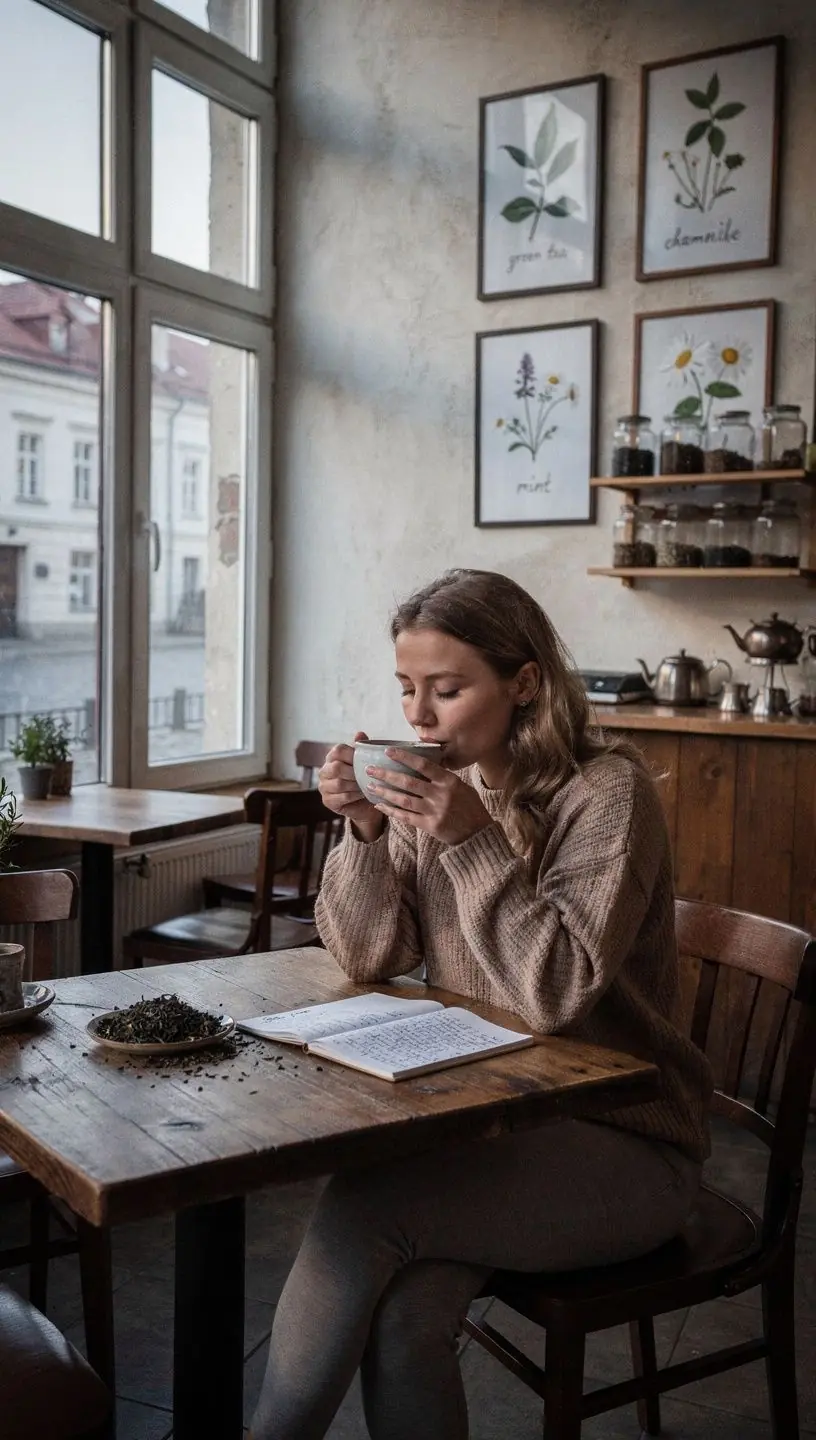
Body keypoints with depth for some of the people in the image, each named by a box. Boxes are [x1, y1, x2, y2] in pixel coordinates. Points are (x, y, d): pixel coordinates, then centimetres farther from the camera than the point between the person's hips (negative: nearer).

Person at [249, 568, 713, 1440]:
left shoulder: (607, 794, -15)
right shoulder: (437, 782, 3)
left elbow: (557, 995, -21)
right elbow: (369, 959, 1)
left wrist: (474, 842, -28)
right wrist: (366, 831, -14)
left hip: (621, 1140, -4)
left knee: (360, 1209, -23)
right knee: (405, 1324, -22)